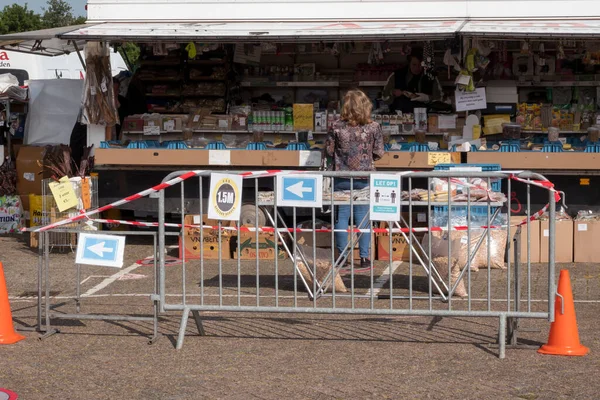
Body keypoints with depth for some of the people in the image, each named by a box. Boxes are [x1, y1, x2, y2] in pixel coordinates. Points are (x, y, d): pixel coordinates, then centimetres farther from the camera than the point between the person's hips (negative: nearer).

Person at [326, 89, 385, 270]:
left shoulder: (338, 127, -8)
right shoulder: (373, 127, -7)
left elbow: (329, 150, 0)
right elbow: (379, 152, -2)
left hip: (341, 177, 0)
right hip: (365, 177, 0)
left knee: (341, 215, 8)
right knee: (363, 216, 8)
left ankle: (342, 255, 12)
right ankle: (364, 257, 10)